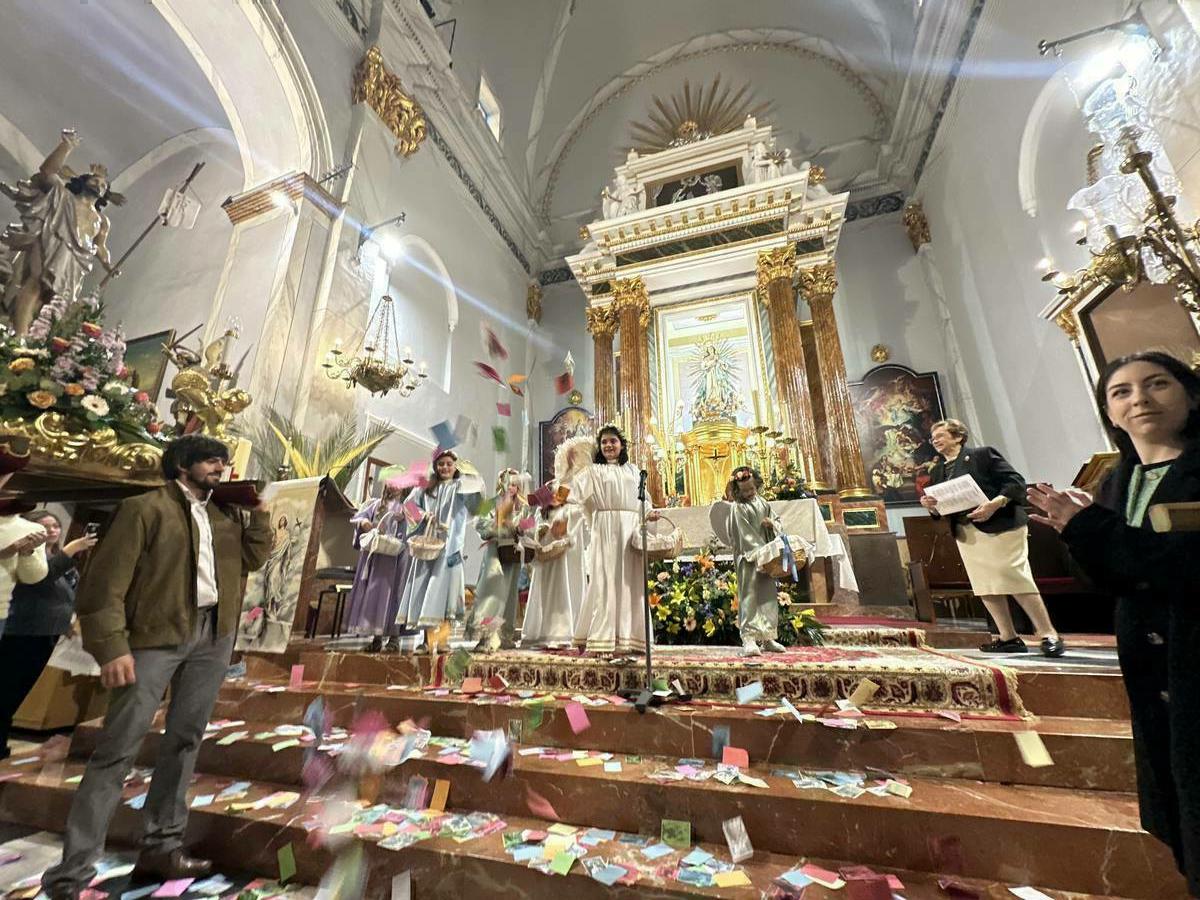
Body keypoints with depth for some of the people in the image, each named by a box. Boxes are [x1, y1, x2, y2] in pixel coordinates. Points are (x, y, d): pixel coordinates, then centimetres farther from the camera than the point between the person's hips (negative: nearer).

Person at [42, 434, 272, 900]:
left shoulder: (224, 514, 13)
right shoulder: (144, 508, -6)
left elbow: (254, 557, 11)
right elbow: (104, 580, -9)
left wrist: (256, 510, 0)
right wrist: (112, 647, -17)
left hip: (213, 634, 6)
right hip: (156, 635, -6)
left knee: (184, 740, 12)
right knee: (119, 748, -2)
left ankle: (160, 847, 25)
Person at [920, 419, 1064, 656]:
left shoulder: (983, 454, -2)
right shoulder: (937, 471, 14)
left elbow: (1016, 482, -10)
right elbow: (940, 510, 14)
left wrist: (994, 504, -24)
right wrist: (930, 506, -8)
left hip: (1000, 526, -6)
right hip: (966, 534, 6)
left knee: (1016, 580, -6)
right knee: (985, 586, 6)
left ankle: (1049, 635, 7)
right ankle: (1009, 638, 14)